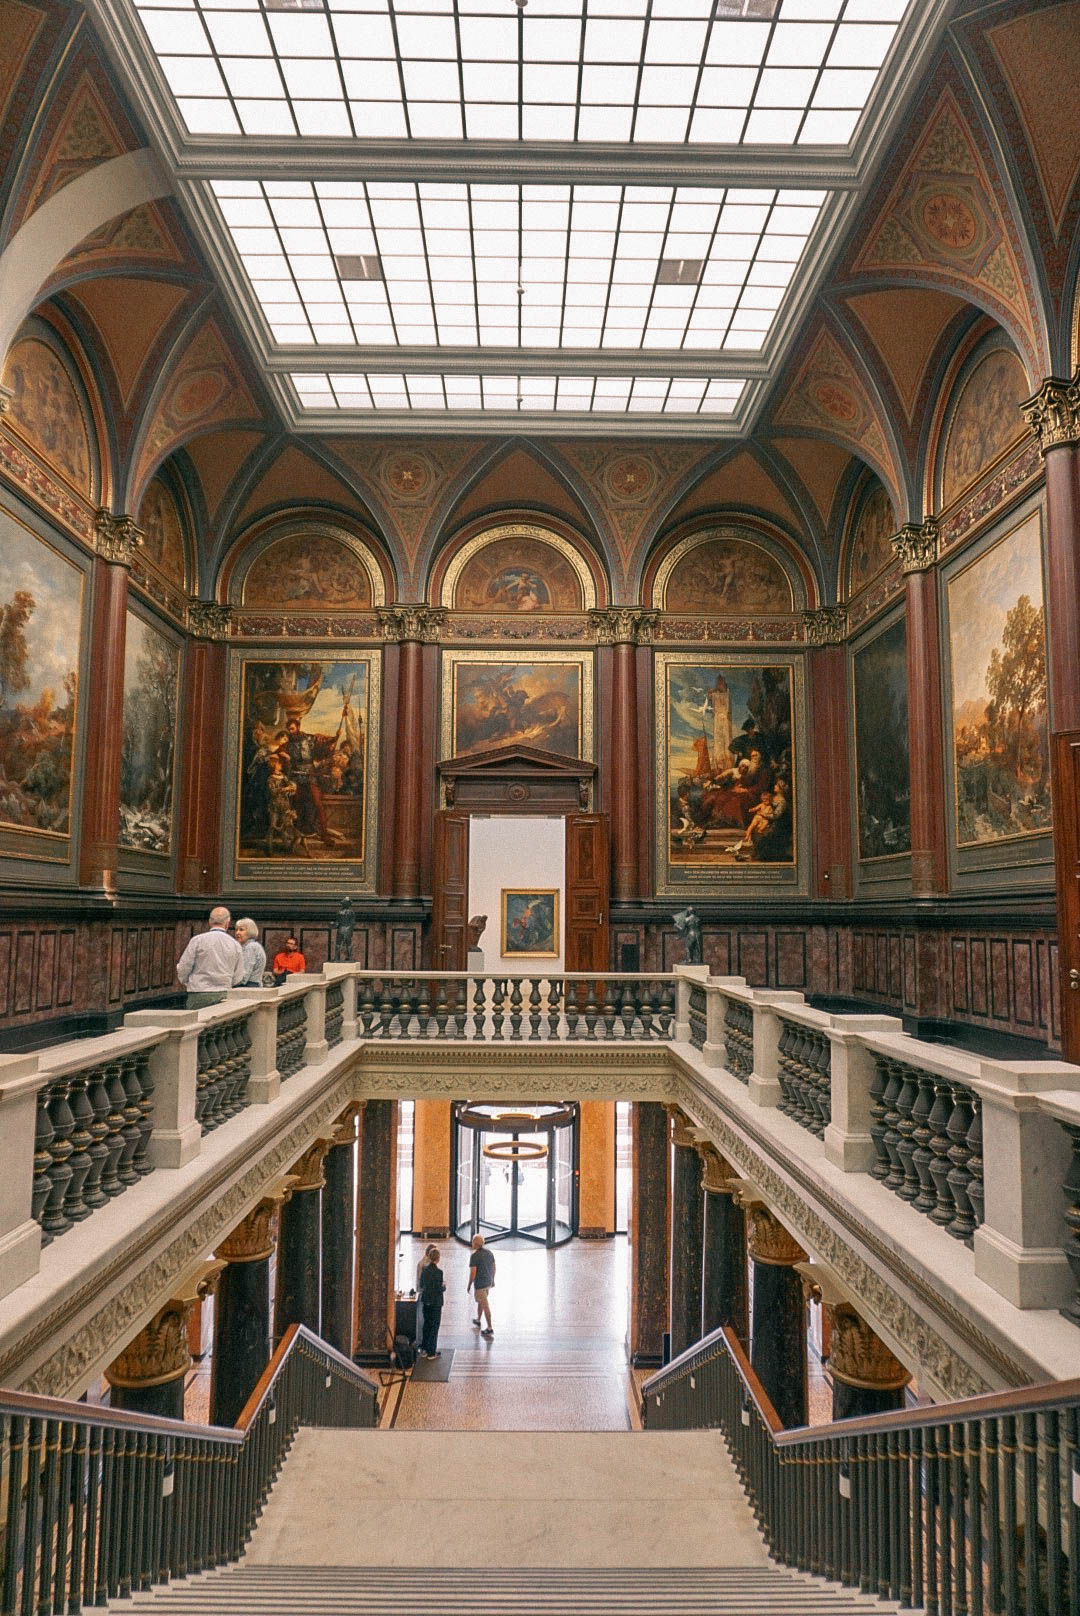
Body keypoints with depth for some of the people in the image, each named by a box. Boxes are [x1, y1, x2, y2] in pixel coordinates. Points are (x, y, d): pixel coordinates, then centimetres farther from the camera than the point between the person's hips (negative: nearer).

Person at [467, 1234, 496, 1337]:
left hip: (479, 1284, -8)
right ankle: (478, 1319, 45)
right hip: (488, 1282, 8)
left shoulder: (474, 1256, -20)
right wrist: (493, 1280, 22)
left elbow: (473, 1272, -20)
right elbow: (493, 1267, 10)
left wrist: (469, 1285, -8)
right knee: (480, 1301, 27)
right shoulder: (489, 1253, 1)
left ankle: (490, 1328, 3)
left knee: (485, 1305, -1)